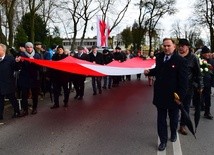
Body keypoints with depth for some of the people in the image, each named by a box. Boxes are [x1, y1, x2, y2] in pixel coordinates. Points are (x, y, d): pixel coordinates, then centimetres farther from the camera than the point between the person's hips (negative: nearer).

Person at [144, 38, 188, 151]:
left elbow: (183, 80, -15)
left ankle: (173, 133, 47)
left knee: (173, 117, 21)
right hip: (160, 95, 3)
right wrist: (149, 71, -2)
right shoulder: (159, 57, 1)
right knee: (161, 119, 10)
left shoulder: (181, 60, -15)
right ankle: (163, 140, 23)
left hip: (173, 96, -3)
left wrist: (181, 96, -18)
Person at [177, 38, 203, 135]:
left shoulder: (193, 58, -5)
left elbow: (198, 73, 0)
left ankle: (182, 125, 19)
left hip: (188, 86, -1)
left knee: (186, 106, 7)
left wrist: (200, 86, -1)